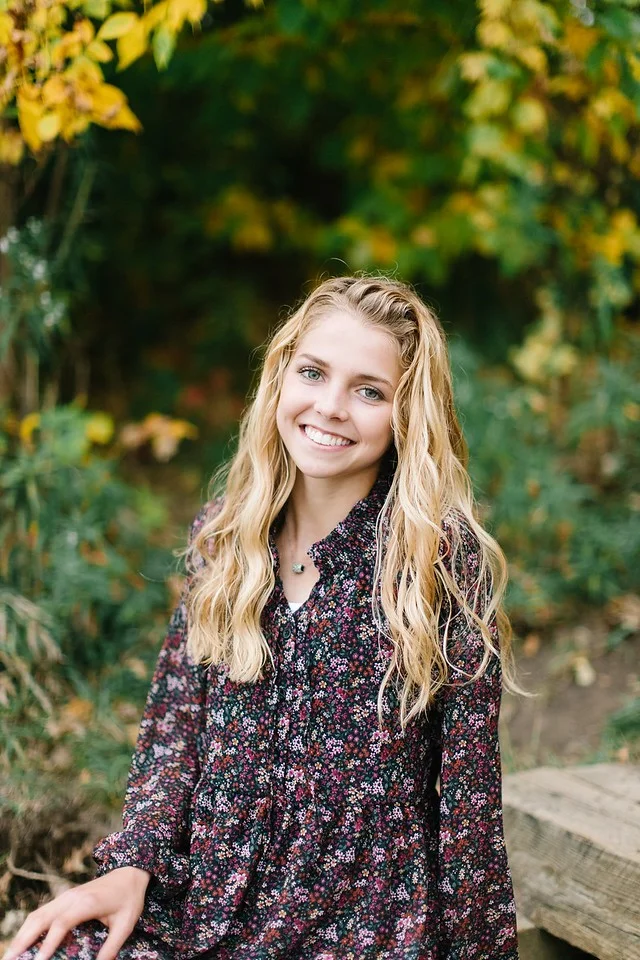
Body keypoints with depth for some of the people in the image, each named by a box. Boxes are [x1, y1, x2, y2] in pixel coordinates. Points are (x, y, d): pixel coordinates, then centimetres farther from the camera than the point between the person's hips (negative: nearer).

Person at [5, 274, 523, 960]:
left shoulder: (445, 552, -9)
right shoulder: (225, 530, 4)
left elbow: (468, 775, -6)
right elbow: (177, 713, 7)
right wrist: (133, 864, -6)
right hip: (203, 892, 4)